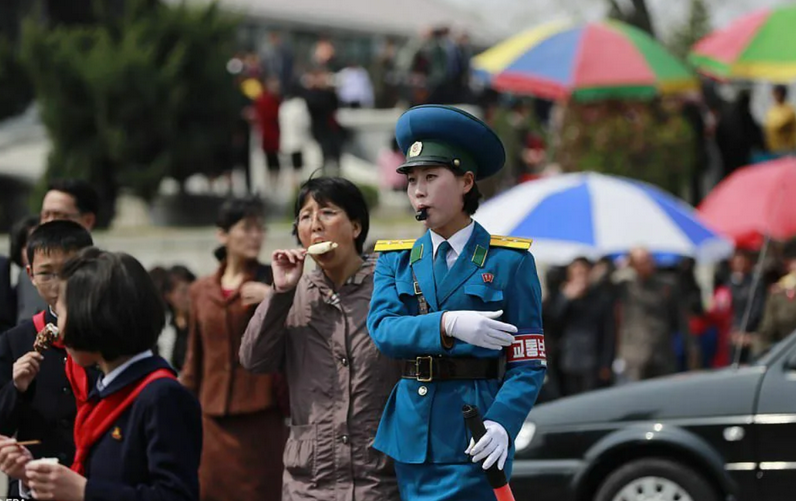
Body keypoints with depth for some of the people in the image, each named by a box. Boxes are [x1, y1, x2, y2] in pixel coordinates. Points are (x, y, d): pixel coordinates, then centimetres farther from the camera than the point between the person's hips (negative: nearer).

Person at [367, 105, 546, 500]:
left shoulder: (509, 261, -1)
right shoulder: (396, 259, 12)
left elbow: (528, 363, -5)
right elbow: (382, 328, -7)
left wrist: (501, 423, -22)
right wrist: (447, 325, -25)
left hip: (472, 437, -5)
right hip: (412, 432, 5)